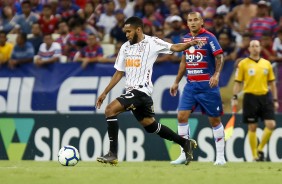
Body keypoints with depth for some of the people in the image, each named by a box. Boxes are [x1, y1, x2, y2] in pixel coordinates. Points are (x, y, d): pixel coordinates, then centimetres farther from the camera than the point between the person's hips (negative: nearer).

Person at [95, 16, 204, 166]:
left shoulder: (152, 43, -5)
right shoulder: (125, 47, 14)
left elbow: (174, 47, -11)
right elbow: (119, 73, 19)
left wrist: (189, 44, -31)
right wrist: (104, 93, 16)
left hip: (141, 90, -8)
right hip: (131, 91, 8)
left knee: (110, 110, -20)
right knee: (150, 125, 16)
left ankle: (112, 154, -19)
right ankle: (185, 143, 29)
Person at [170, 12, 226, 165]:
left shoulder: (208, 37, -8)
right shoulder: (186, 39, 10)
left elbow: (219, 57, -12)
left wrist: (216, 74, -28)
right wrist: (176, 82, 22)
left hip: (207, 85, -5)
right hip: (190, 85, 5)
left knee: (214, 120, 1)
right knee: (181, 116, -6)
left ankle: (220, 157, 11)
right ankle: (184, 154, 0)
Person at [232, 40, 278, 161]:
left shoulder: (266, 64, 11)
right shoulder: (243, 64, 2)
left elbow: (272, 83, 15)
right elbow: (238, 82, 1)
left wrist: (275, 100, 11)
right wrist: (235, 97, -10)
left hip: (265, 96, 3)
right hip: (250, 97, -3)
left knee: (271, 125, -8)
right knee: (252, 128, 0)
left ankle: (260, 149, 10)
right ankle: (255, 155, 8)